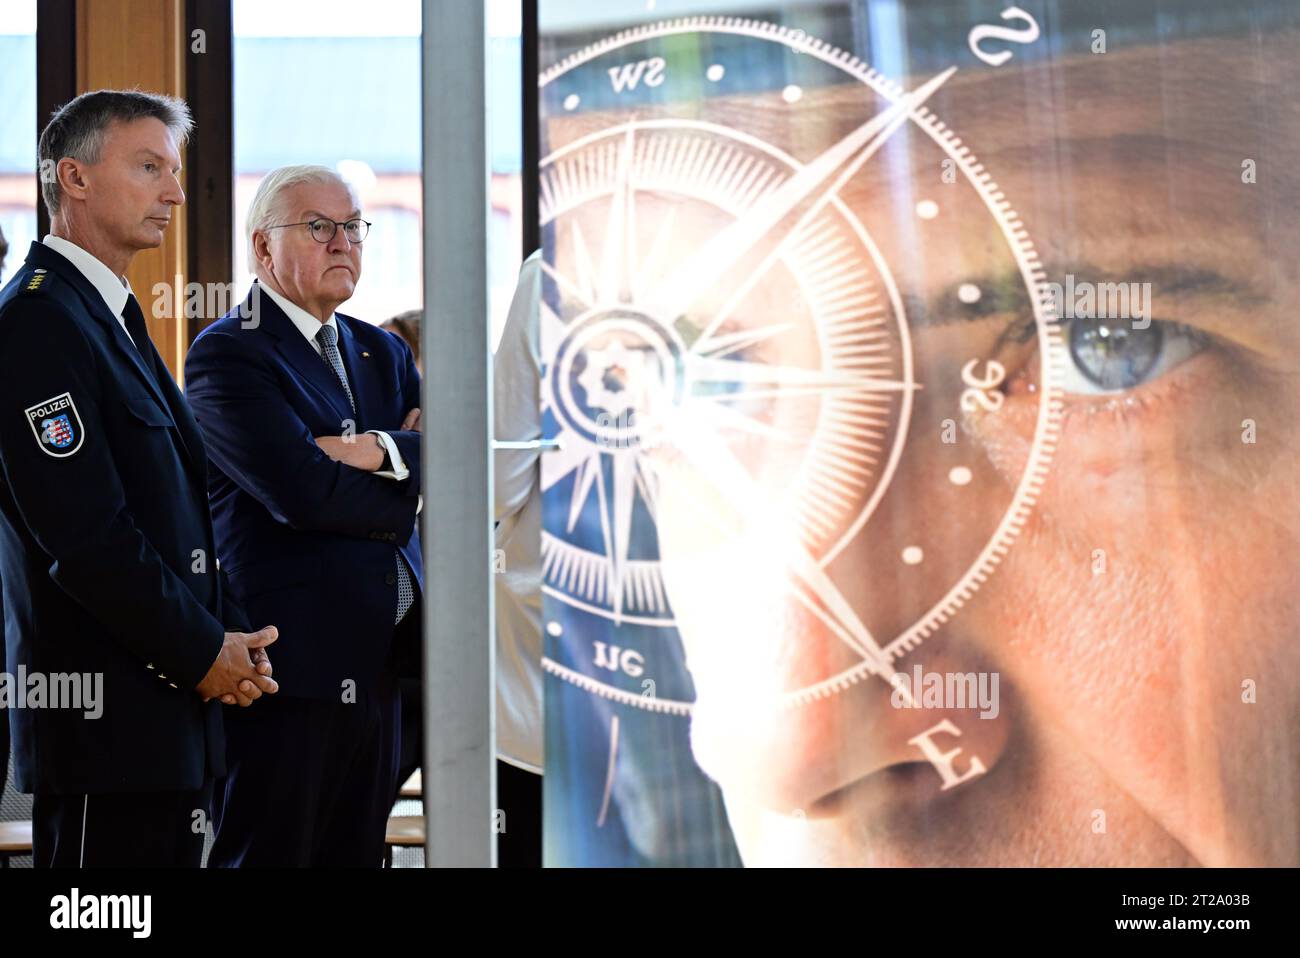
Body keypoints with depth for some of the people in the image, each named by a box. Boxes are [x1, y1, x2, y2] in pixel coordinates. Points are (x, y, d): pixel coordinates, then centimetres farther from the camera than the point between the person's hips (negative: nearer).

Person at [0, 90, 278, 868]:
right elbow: (84, 534, -19)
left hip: (174, 704, 10)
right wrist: (202, 652, -11)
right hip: (105, 713, -10)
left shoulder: (114, 320, 19)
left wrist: (233, 637, 6)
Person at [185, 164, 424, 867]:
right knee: (269, 856, -2)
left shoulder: (384, 354, 18)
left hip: (379, 661, 7)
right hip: (288, 662, -7)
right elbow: (301, 490, -18)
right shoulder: (227, 354, -6)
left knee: (358, 854, 10)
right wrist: (404, 494, -3)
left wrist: (380, 451, -13)